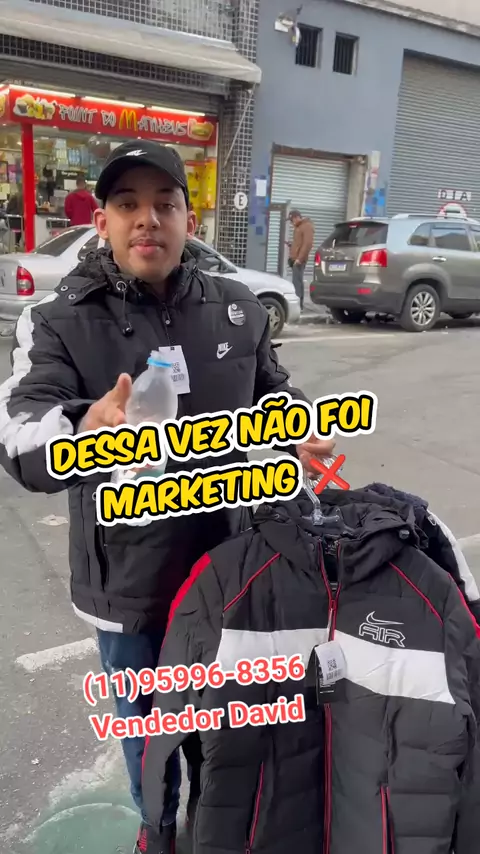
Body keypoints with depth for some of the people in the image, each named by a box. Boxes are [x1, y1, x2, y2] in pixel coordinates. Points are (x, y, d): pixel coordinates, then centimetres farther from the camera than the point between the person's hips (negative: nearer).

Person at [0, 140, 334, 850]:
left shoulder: (238, 308, -4)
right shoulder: (61, 322, -13)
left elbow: (272, 394, 12)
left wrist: (300, 430, -10)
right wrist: (85, 436, -50)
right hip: (129, 583, -2)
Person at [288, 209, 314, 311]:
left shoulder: (307, 226, -10)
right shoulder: (298, 226, 21)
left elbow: (307, 244, -19)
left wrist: (299, 258, -22)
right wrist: (291, 244, 10)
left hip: (299, 260, -10)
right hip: (295, 259, 10)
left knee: (297, 282, -13)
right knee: (297, 282, 9)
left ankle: (298, 305, -15)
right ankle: (298, 304, 12)